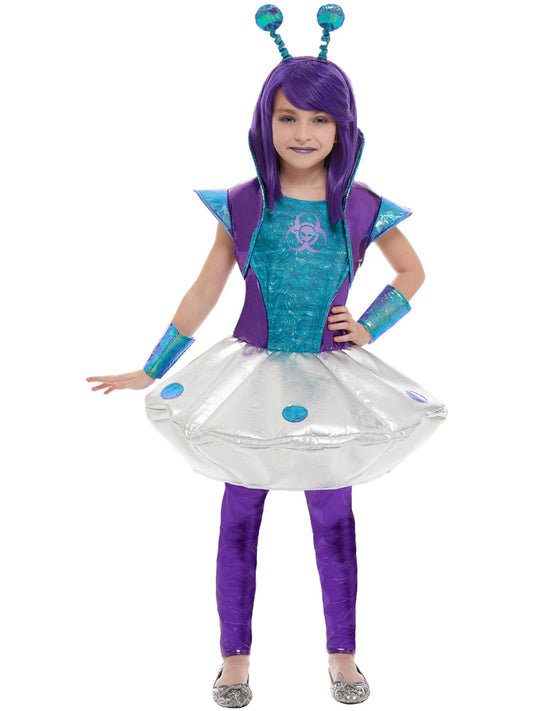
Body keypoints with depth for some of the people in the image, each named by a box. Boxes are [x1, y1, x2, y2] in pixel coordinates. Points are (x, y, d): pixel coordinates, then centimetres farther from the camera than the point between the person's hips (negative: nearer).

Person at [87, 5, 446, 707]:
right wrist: (150, 371, 5)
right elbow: (205, 292, 2)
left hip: (330, 381, 0)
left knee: (334, 519, 10)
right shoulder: (242, 205, -6)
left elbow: (412, 271, 11)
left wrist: (368, 329, -1)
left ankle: (343, 655, 29)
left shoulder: (361, 208, -6)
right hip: (252, 376, 0)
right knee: (240, 518, 8)